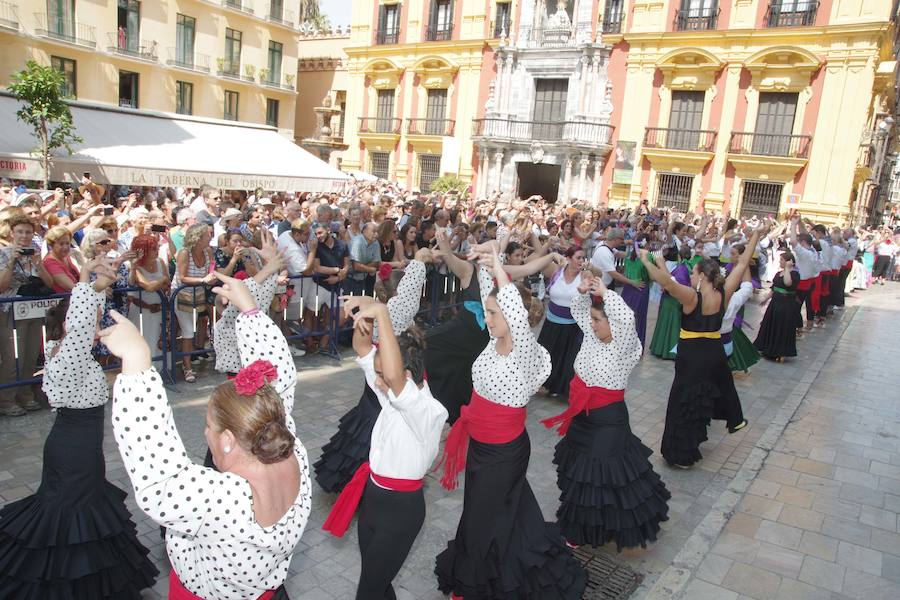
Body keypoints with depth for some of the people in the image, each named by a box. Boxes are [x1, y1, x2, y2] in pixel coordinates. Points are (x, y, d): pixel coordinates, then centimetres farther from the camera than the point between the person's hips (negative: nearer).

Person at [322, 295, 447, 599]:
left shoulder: (427, 411, -28)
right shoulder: (393, 398, -4)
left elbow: (393, 375, -48)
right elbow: (362, 348, -4)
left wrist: (382, 312, -48)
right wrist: (365, 315, -24)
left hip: (400, 509, -8)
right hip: (372, 497, 8)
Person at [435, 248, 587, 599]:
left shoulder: (525, 353, -26)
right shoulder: (496, 342, -5)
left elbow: (520, 319, -46)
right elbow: (489, 295, 1)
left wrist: (500, 272, -43)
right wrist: (484, 265, -11)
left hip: (504, 452, -7)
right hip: (480, 445, 8)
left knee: (485, 518, 12)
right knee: (487, 509, 26)